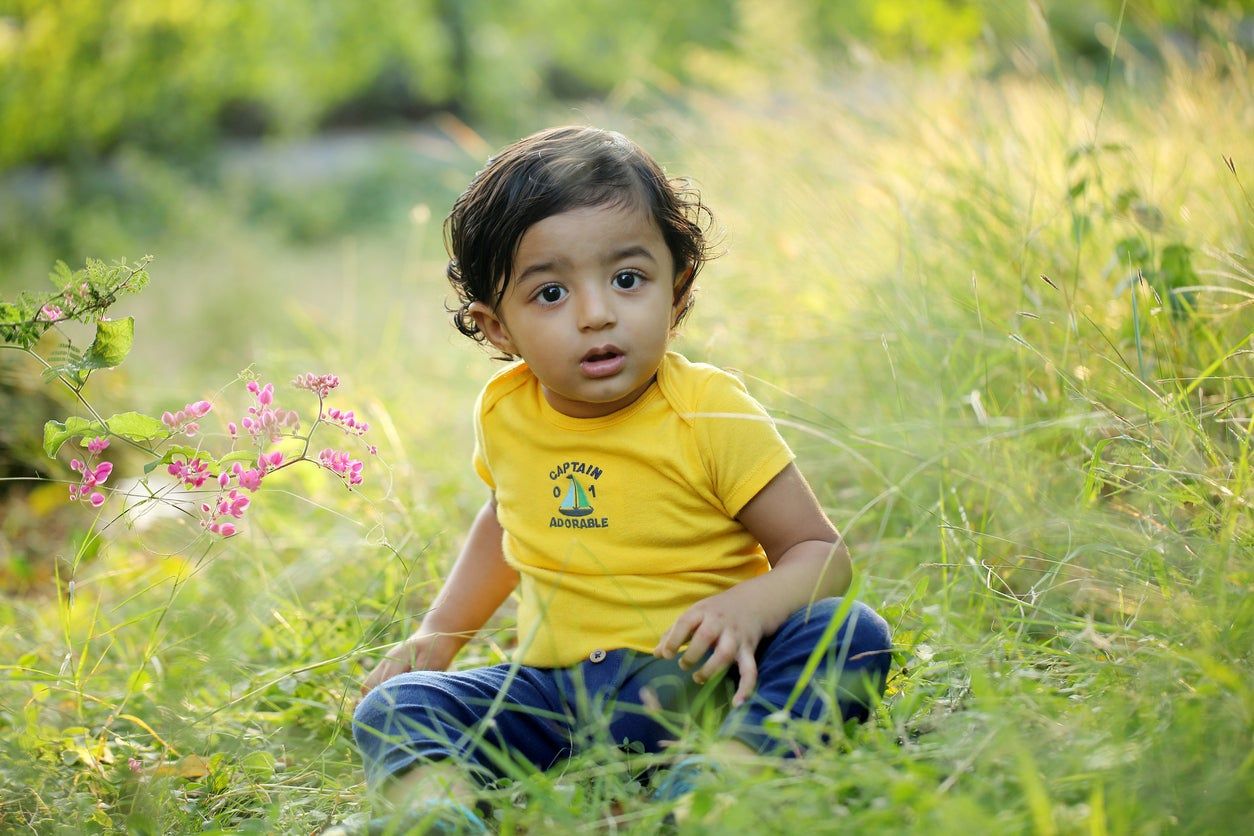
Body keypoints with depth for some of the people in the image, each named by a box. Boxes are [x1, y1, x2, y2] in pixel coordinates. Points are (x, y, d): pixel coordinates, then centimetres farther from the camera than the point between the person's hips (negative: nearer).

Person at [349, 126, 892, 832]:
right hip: (555, 690, 4)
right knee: (394, 706, -17)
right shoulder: (505, 414, 5)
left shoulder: (709, 413, -10)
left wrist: (751, 606, -29)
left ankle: (731, 763, -48)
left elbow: (822, 552, -7)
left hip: (703, 678, -3)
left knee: (851, 633, -28)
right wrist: (438, 635, 18)